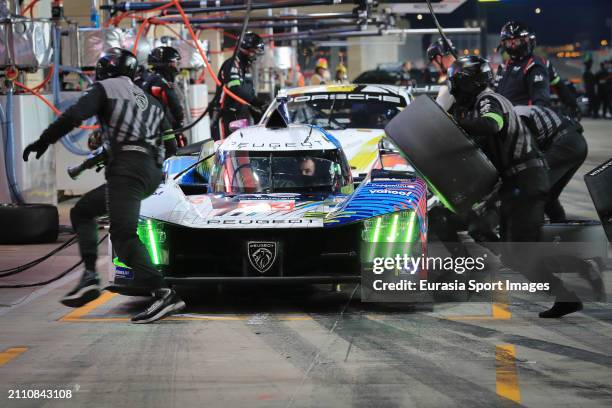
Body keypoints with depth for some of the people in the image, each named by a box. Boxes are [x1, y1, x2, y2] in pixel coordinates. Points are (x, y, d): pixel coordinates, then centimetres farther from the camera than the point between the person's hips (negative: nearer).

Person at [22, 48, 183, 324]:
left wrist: (43, 141, -2)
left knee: (123, 236, -16)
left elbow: (74, 115, -10)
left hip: (127, 168, -8)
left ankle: (164, 294, -31)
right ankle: (89, 277, 4)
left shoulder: (104, 89, 7)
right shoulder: (148, 100, 27)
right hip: (153, 173, 8)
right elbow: (171, 144, 24)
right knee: (81, 211, 20)